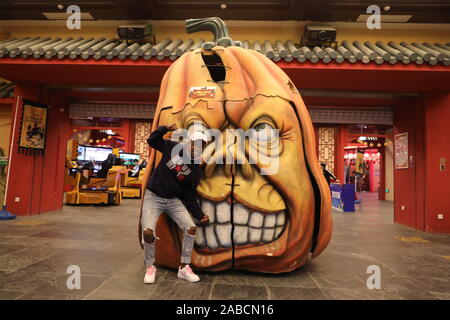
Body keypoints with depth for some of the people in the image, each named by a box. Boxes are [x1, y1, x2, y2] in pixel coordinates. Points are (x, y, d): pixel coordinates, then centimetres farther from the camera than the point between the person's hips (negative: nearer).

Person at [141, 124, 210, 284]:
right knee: (148, 231, -21)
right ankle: (150, 267, 6)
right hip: (153, 197, -2)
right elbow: (152, 140, 3)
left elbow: (189, 196, 1)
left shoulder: (196, 171, -4)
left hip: (174, 200, 3)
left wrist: (200, 215, -4)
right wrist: (165, 129, -15)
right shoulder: (173, 147, -7)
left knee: (191, 228, -13)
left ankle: (184, 268, 6)